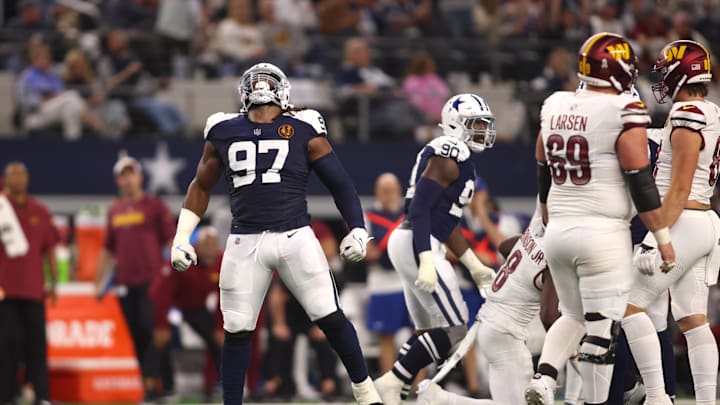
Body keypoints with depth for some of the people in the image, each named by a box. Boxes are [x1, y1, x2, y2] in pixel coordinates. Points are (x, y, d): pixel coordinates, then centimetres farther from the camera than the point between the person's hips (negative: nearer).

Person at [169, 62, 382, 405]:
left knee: (330, 318, -6)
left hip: (295, 236, -2)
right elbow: (201, 186, 22)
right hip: (245, 244, 2)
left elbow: (340, 184, 6)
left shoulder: (303, 131, 3)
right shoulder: (225, 132, 10)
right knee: (236, 330, 2)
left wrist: (357, 230, -4)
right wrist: (181, 237, 16)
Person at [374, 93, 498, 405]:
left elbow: (446, 221, 25)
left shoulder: (456, 158, 19)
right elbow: (419, 208, -21)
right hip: (418, 245, -11)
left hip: (406, 242, 11)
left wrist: (474, 266, 27)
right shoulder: (448, 156, -13)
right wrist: (427, 262, -27)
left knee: (429, 329, 15)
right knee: (453, 328, -10)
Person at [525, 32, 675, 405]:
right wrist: (663, 237, -4)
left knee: (573, 315, 19)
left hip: (559, 232, 6)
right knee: (601, 327, -1)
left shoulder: (555, 108, 7)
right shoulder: (623, 114, -12)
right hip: (602, 233, -6)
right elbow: (641, 184, -11)